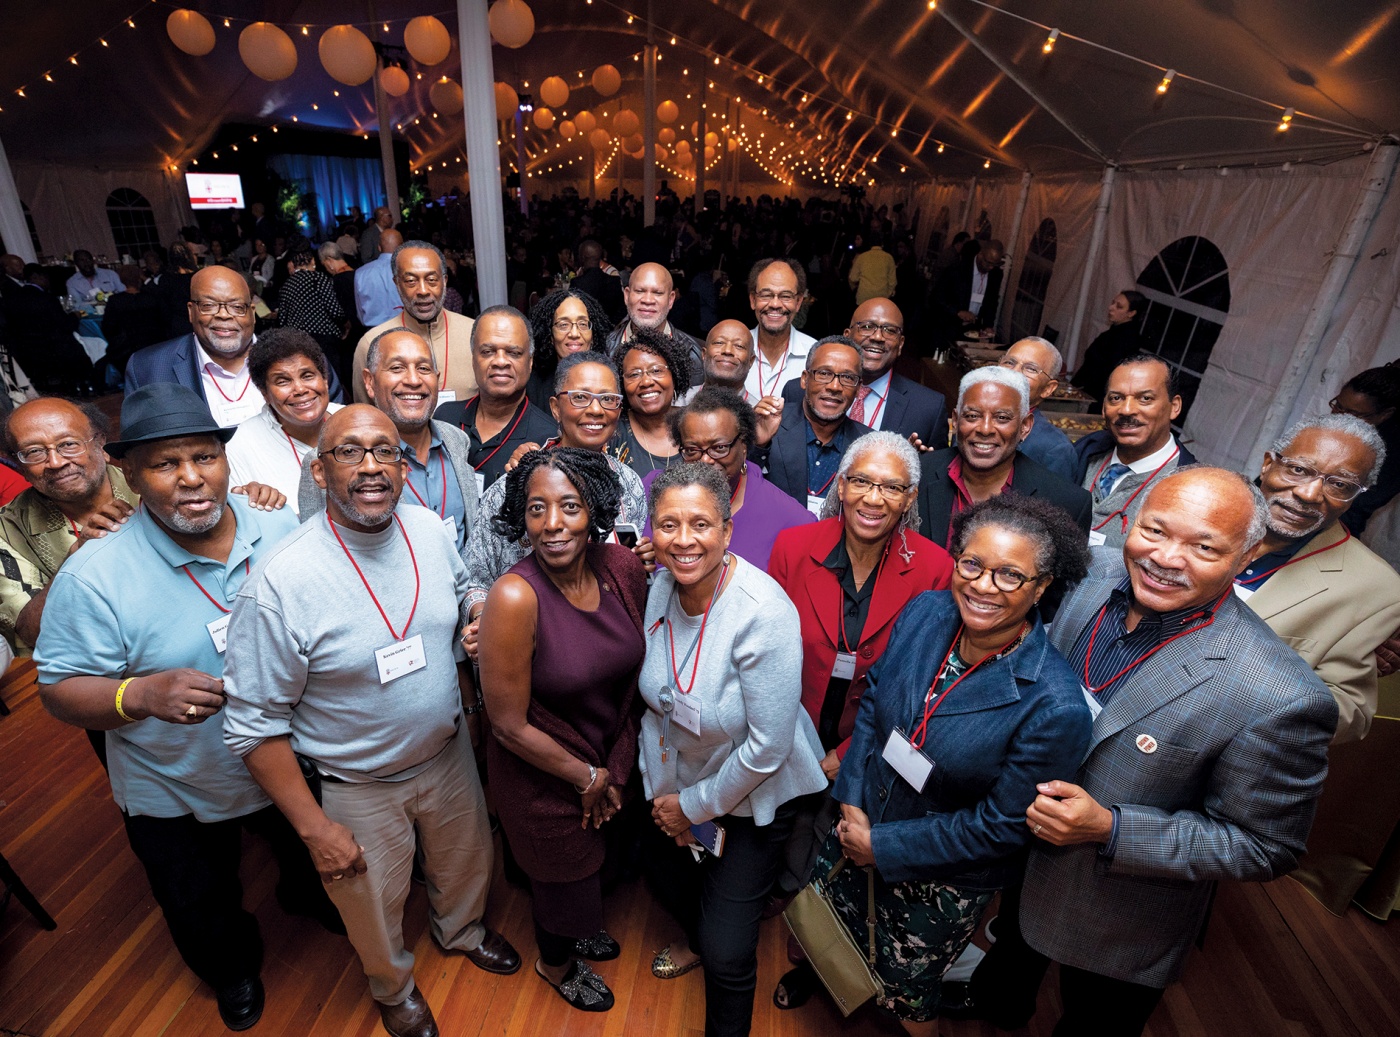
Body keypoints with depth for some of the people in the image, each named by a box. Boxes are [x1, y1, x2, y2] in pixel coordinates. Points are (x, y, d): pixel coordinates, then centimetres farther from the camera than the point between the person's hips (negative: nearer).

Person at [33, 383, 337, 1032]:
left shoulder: (282, 531, -15)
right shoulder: (93, 577, -24)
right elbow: (60, 690, -17)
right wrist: (140, 693, -36)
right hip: (176, 798, -2)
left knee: (315, 858, 32)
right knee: (204, 917, 26)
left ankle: (307, 899, 68)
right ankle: (233, 968, 61)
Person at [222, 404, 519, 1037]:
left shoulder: (429, 529, -13)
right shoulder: (280, 583, -28)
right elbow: (254, 725, -19)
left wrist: (465, 698, 7)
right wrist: (315, 828, -15)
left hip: (449, 753, 4)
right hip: (358, 789, -4)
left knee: (466, 862, 29)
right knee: (375, 912, 23)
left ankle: (461, 930, 63)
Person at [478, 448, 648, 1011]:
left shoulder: (623, 567, -16)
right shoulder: (514, 597, -32)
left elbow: (631, 672, -1)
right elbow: (510, 725, -24)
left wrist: (616, 769, 0)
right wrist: (586, 777, -12)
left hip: (609, 759, 5)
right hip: (543, 777, -5)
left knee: (593, 854, 31)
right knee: (564, 873, 23)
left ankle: (579, 929, 66)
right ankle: (555, 963, 59)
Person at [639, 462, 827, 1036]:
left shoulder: (764, 615, -33)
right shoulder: (660, 588, -14)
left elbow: (768, 746, -27)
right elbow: (655, 700, 0)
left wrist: (697, 806, -14)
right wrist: (661, 789, -3)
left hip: (753, 794, -6)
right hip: (680, 777, 6)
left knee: (728, 953, 2)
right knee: (667, 873, 29)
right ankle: (697, 937, 65)